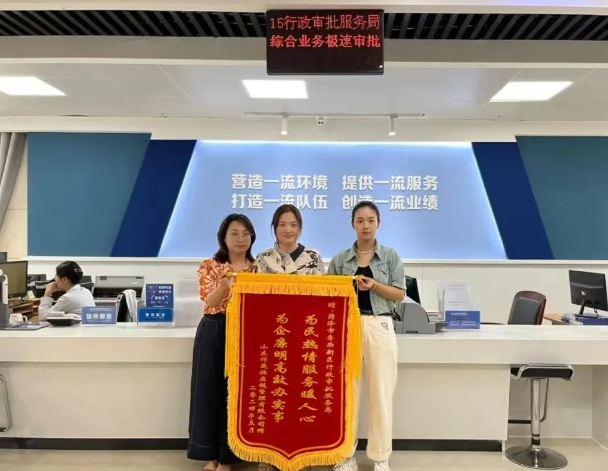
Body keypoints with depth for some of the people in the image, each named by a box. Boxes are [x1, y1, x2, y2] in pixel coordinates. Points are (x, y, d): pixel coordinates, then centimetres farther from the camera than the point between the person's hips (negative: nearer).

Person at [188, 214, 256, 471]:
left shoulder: (258, 268, 8)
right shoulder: (209, 266, 3)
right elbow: (209, 302, -10)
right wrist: (225, 284, -29)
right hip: (213, 332, 0)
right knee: (209, 389, 4)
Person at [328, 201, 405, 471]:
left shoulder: (391, 256, 4)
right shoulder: (340, 259, 7)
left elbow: (400, 295, 1)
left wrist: (375, 285, -13)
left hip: (379, 327, -1)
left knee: (381, 392, 3)